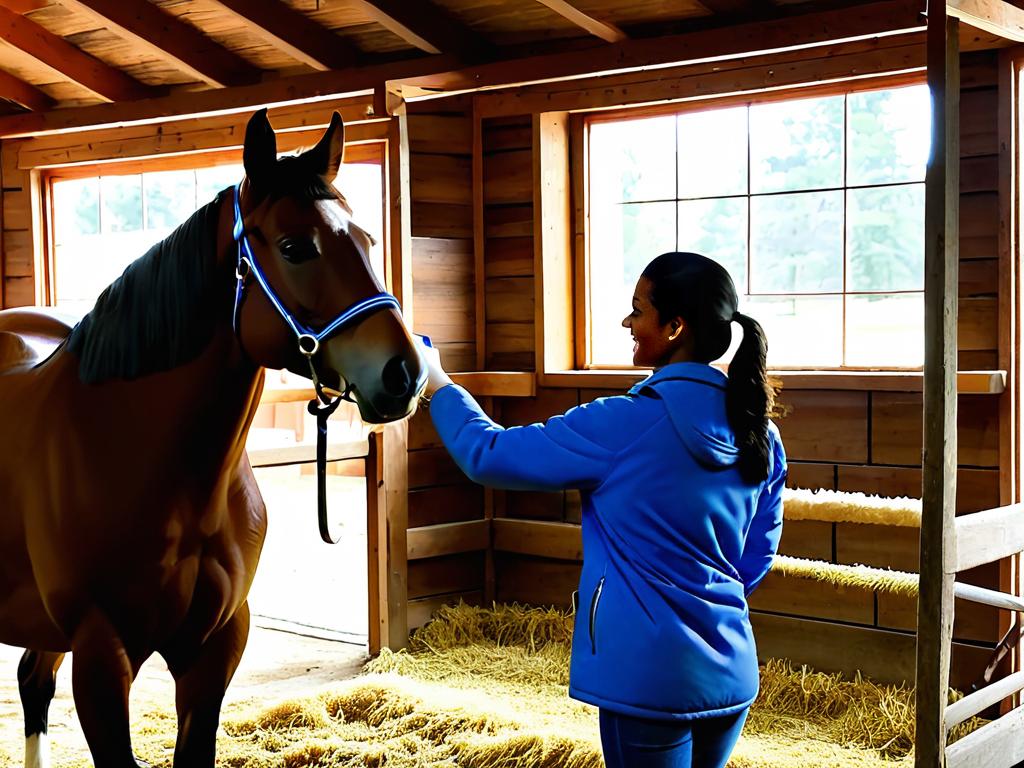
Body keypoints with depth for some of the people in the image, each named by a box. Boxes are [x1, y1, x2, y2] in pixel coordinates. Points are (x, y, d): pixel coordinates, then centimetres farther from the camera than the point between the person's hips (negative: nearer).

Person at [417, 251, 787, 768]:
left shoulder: (624, 425, -18)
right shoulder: (760, 434, 0)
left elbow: (489, 456, -9)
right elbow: (759, 554, 11)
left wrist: (439, 387, 7)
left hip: (651, 674, -6)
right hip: (733, 670, 6)